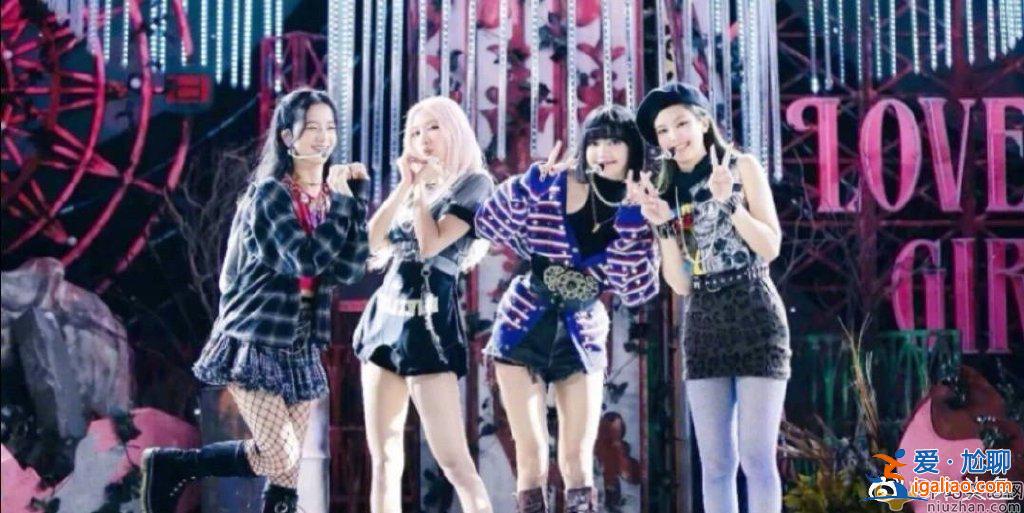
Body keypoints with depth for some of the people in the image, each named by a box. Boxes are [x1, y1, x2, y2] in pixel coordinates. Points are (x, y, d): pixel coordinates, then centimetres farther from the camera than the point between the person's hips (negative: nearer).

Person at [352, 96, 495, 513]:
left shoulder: (473, 182, -3)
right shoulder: (417, 188, 17)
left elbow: (430, 244, -15)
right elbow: (373, 241, 5)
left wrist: (422, 189, -3)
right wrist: (406, 184, 3)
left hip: (429, 322, -7)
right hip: (385, 317, 7)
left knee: (453, 459, -12)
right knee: (383, 455, 6)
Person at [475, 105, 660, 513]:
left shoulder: (641, 212, -2)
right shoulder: (551, 183, -8)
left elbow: (636, 291, -11)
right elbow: (488, 222, -6)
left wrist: (632, 219, -17)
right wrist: (534, 184, -17)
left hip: (582, 336, 2)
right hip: (525, 326, -2)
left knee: (578, 459, 2)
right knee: (532, 456, -5)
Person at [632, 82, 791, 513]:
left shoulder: (742, 167, 3)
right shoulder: (666, 190, 12)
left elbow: (770, 247, -5)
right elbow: (680, 284, 6)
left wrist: (728, 200, -15)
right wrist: (663, 226, -6)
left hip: (754, 319, -4)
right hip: (703, 326, 4)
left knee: (756, 457, -7)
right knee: (715, 463, 2)